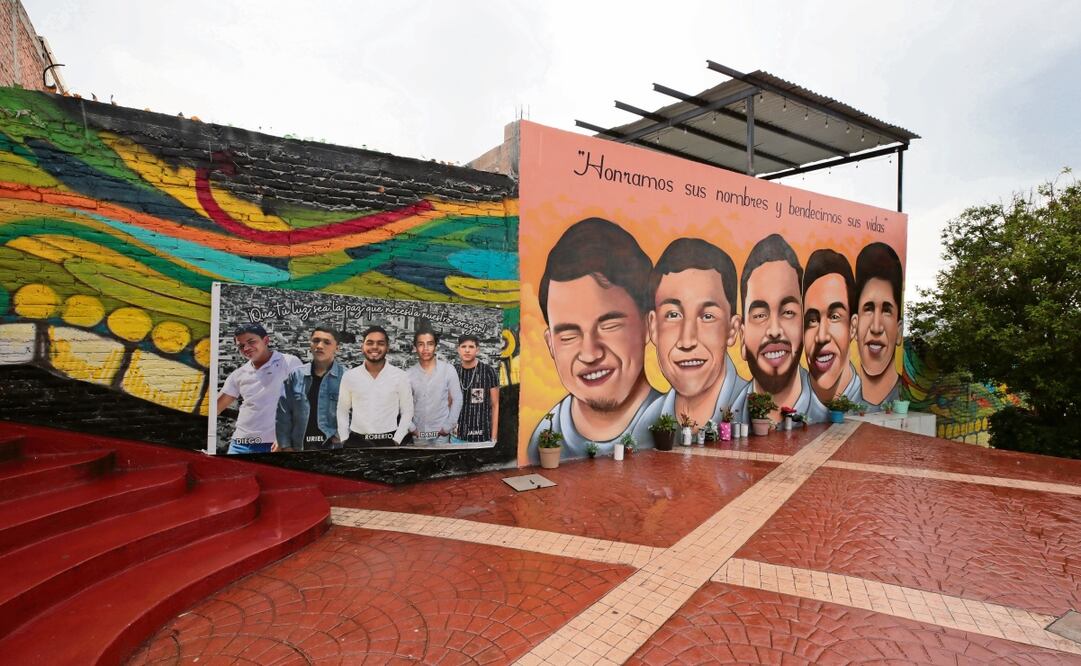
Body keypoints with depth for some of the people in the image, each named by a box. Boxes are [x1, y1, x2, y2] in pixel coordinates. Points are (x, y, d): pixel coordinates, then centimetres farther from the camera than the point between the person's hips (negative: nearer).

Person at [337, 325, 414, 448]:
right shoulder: (349, 376, 2)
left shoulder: (400, 376, -4)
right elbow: (342, 411, 10)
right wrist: (344, 440, 3)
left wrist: (396, 441, -6)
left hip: (388, 442, -1)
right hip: (356, 442, 2)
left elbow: (407, 412, 0)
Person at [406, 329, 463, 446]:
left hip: (441, 434, -1)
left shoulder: (448, 370, -6)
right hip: (418, 435, 2)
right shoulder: (408, 374, -2)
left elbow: (457, 400, -3)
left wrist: (448, 427, -7)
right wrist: (411, 428, -4)